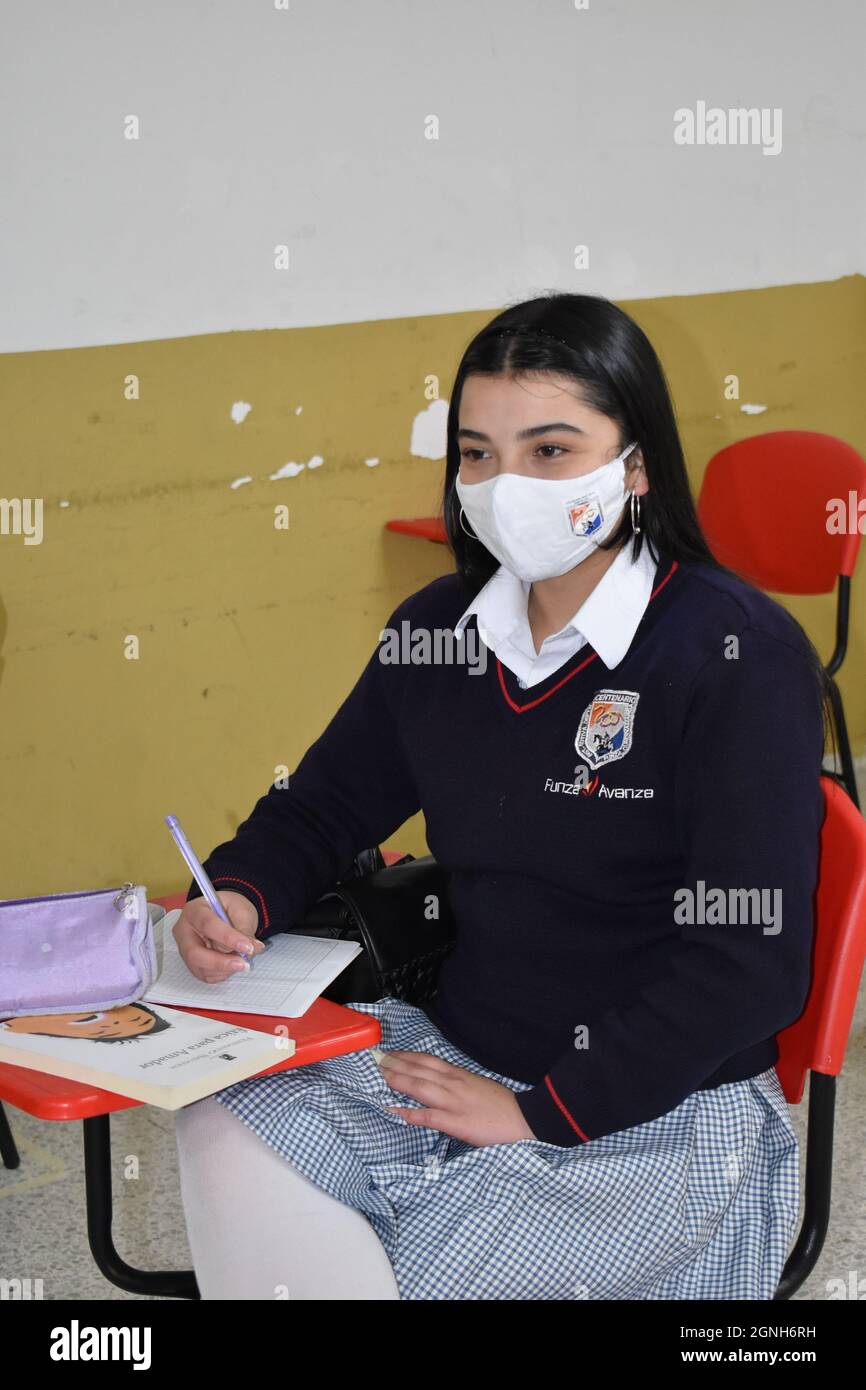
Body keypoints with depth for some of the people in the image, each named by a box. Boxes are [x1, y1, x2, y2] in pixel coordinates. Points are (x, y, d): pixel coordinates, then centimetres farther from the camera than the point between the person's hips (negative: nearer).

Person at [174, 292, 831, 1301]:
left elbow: (748, 966, -18)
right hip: (454, 1053, 6)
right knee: (225, 1131, -15)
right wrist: (241, 896, -6)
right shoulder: (439, 628, 4)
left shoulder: (738, 653, -16)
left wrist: (543, 1109, -17)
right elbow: (329, 801, 17)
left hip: (658, 1111, -5)